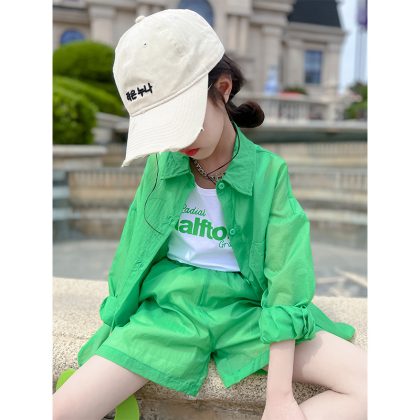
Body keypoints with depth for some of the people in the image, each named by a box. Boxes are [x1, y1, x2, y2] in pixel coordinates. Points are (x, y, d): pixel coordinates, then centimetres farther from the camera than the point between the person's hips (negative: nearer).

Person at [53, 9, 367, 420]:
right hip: (166, 306, 2)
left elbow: (285, 282, -11)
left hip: (245, 310, -1)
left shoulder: (268, 172, -10)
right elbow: (132, 252, 7)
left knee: (368, 383, -17)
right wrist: (117, 326, 8)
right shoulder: (160, 164, -1)